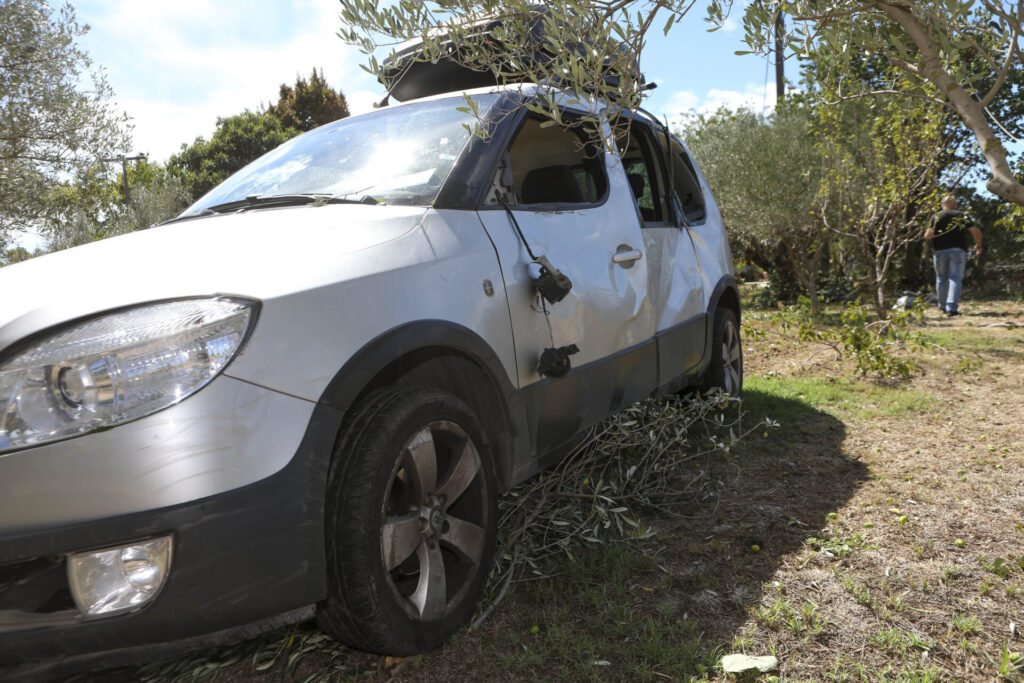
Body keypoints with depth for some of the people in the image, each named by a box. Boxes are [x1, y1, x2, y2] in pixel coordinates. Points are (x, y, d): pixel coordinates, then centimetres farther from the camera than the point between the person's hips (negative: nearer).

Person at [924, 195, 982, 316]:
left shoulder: (936, 217, 6)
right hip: (958, 250, -1)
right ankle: (952, 308, -13)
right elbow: (976, 231, 2)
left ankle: (943, 305, 25)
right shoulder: (963, 216, 8)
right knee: (955, 279, -3)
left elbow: (927, 236, -6)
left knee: (941, 279, 14)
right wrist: (978, 245, 16)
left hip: (940, 251, 1)